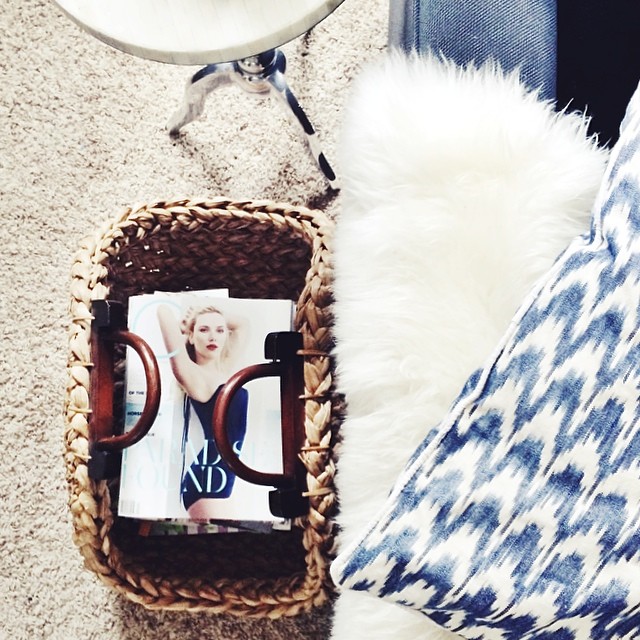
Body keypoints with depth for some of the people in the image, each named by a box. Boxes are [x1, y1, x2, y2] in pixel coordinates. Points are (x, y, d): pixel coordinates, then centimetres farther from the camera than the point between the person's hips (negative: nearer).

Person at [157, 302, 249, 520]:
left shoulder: (227, 369, 13)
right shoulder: (192, 375, -7)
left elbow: (241, 323, 29)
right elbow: (163, 311, -15)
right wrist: (183, 328, 4)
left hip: (231, 475, 8)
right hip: (209, 476, -8)